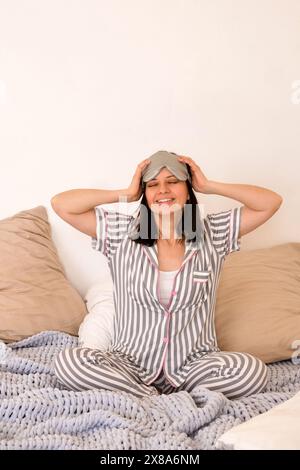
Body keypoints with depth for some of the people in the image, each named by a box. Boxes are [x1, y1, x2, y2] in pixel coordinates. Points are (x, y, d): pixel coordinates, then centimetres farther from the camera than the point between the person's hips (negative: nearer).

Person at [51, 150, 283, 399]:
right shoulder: (121, 234, 0)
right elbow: (61, 204, -5)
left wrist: (208, 186, -2)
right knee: (68, 361, -27)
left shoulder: (213, 234, 2)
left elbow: (271, 202, -1)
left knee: (254, 371, -28)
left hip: (193, 364, 1)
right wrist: (127, 193, -3)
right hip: (130, 364, 0)